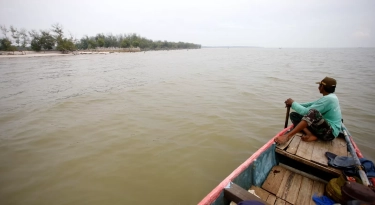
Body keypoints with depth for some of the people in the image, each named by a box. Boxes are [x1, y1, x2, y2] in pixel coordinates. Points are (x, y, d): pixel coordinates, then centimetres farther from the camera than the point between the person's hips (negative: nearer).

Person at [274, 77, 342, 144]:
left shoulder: (328, 99, -19)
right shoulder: (330, 97, 12)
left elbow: (306, 112, -23)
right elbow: (311, 105, 15)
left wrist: (293, 103, -10)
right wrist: (294, 104, 2)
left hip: (330, 133, -10)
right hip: (322, 129, 10)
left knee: (313, 112, -38)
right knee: (294, 115, 2)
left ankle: (288, 136, -39)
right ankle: (311, 134, -15)